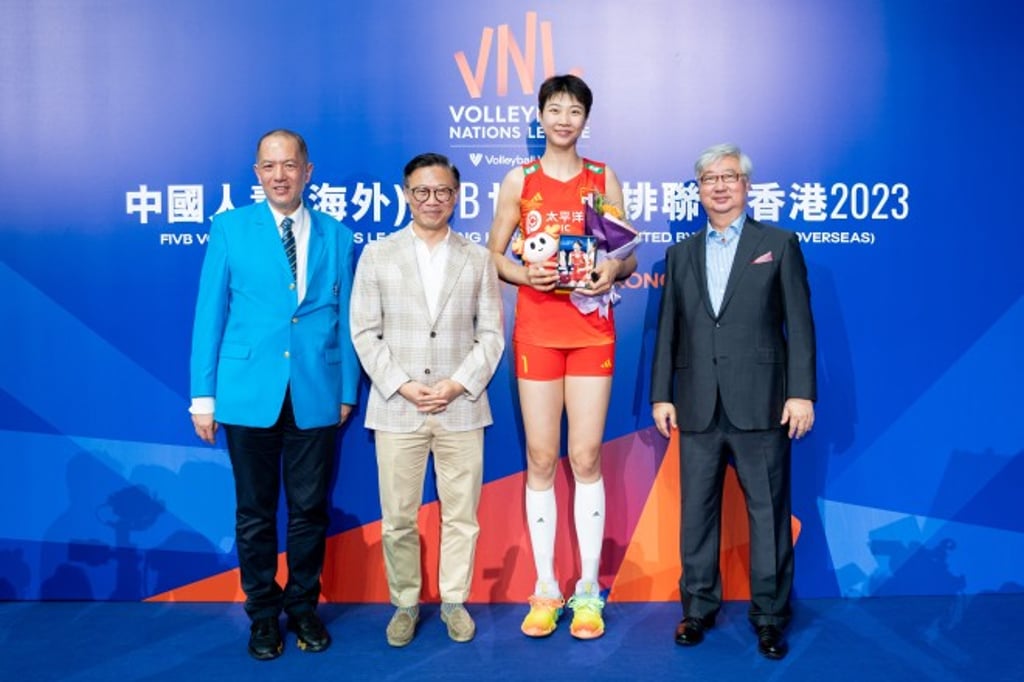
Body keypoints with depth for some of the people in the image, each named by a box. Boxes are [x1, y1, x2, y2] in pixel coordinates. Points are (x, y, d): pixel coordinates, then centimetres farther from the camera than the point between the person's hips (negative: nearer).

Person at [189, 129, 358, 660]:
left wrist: (347, 391, 6)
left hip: (316, 395, 1)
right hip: (249, 393, -1)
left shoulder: (337, 236, 7)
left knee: (310, 509, 9)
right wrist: (203, 395, -2)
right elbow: (210, 314, 2)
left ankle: (303, 605, 28)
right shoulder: (230, 228, 3)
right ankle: (263, 612, 26)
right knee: (255, 512, 9)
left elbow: (345, 319, 8)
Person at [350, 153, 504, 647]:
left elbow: (491, 333, 5)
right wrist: (401, 386, -10)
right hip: (396, 408, -1)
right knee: (398, 518, 5)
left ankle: (454, 601, 24)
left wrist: (458, 384, -9)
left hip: (461, 407, 1)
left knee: (461, 514, 8)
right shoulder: (377, 255, 5)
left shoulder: (477, 258, 8)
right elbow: (365, 333, 2)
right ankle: (405, 603, 23)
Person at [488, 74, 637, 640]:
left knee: (586, 458, -1)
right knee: (540, 459, 2)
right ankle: (545, 589, 13)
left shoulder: (604, 179, 7)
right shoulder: (519, 181, 5)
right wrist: (524, 273, -13)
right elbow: (494, 255, 7)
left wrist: (615, 269, -14)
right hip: (536, 330, 0)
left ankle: (588, 590, 11)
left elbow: (629, 255, 9)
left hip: (592, 329, 0)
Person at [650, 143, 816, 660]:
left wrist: (801, 392, -8)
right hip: (698, 407, 3)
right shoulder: (681, 254, 14)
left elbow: (799, 324, 0)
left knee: (768, 513, 4)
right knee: (697, 512, 8)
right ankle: (698, 607, 22)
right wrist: (661, 395, 6)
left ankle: (769, 616, 16)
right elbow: (668, 330, 12)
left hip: (760, 404, -3)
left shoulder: (779, 244, 5)